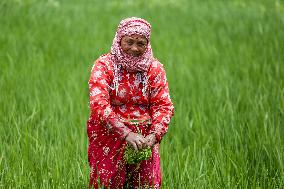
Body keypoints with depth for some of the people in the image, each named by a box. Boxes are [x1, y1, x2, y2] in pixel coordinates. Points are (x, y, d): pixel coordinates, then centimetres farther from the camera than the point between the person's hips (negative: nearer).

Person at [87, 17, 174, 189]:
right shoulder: (104, 65, -6)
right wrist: (126, 134, -28)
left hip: (144, 140, 2)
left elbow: (163, 105, -3)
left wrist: (154, 135, -22)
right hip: (109, 138, -2)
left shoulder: (155, 68, 4)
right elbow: (98, 104, -18)